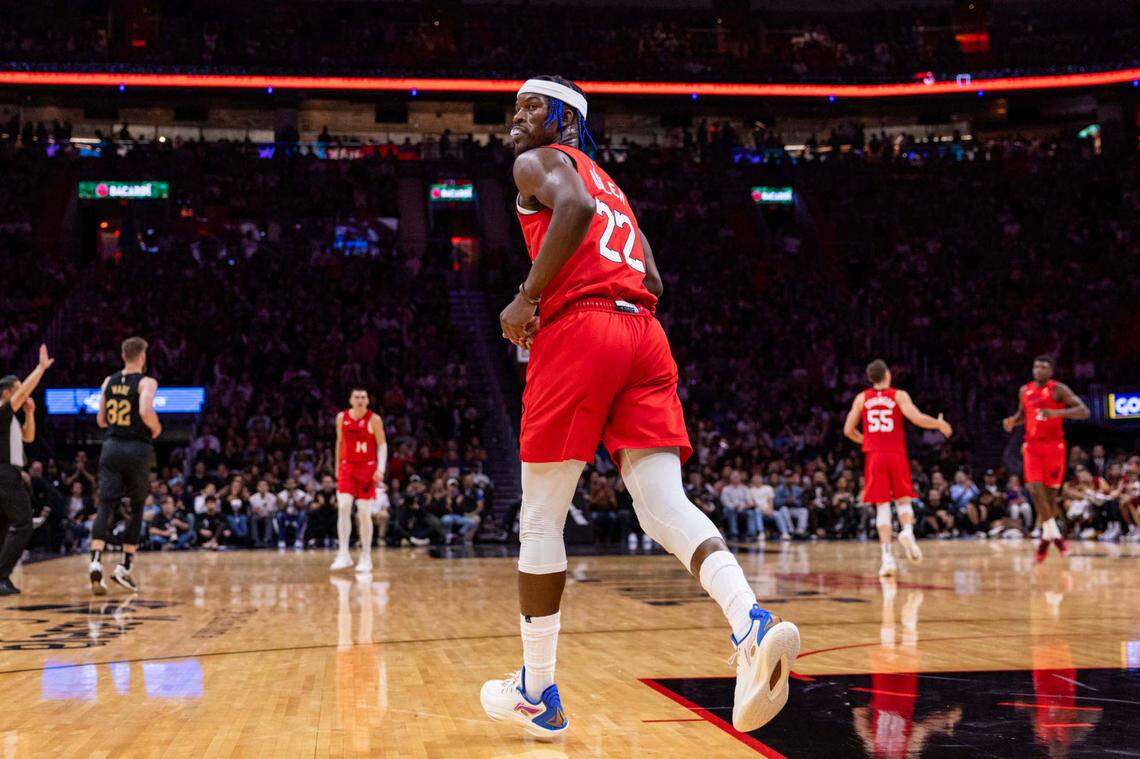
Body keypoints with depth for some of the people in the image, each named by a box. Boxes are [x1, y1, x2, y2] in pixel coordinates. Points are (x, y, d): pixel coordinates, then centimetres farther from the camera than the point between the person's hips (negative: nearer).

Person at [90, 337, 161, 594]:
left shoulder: (108, 382, 10)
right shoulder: (146, 382, -6)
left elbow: (101, 420, 14)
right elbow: (146, 412, -22)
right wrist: (156, 428, -3)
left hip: (111, 446, 4)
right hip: (137, 449, -4)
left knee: (106, 507, -3)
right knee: (136, 509, 10)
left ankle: (96, 561, -23)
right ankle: (125, 568, 9)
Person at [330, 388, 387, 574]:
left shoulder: (374, 419, -6)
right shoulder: (342, 417, 4)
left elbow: (382, 445, -6)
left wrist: (381, 469, -18)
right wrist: (337, 466, 16)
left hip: (367, 469, -2)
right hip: (347, 467, 2)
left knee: (364, 513, -1)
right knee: (343, 507, -13)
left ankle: (366, 557, 10)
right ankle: (343, 554, -14)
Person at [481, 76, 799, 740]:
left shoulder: (538, 162, 10)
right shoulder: (610, 185, 32)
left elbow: (573, 207, -14)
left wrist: (527, 298, -9)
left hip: (578, 330, -7)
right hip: (645, 336, 7)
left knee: (540, 520, 4)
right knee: (665, 505, -5)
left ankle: (537, 694, 13)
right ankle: (753, 622, -32)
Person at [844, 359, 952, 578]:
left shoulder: (861, 398, 8)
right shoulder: (899, 395, 1)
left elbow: (848, 430, 8)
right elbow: (917, 418, -11)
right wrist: (939, 424, 7)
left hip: (874, 456, 1)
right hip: (896, 455, -1)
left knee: (882, 507, 2)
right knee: (903, 500, 14)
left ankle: (887, 556, -9)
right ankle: (907, 530, -18)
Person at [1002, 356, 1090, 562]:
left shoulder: (1058, 389, -5)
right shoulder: (1024, 390, 9)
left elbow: (1084, 411, -13)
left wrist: (1057, 412, -28)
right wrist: (1012, 421, 3)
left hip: (1053, 445, -3)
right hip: (1032, 445, 3)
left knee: (1050, 491, 0)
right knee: (1035, 488, -12)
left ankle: (1046, 535, 16)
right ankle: (1053, 533, 0)